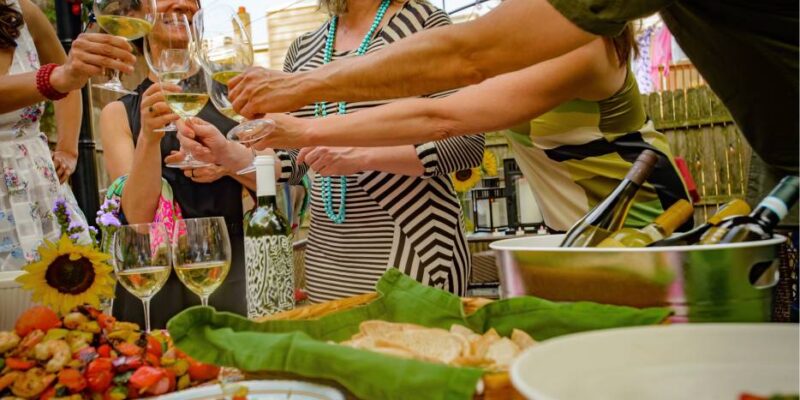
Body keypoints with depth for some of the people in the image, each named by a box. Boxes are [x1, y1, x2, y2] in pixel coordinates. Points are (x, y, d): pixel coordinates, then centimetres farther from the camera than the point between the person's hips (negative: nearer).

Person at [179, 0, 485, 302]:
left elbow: (468, 142, -10)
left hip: (415, 244, -4)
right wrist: (226, 154, -5)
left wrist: (363, 155, -20)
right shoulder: (302, 49, 13)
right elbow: (292, 163, 14)